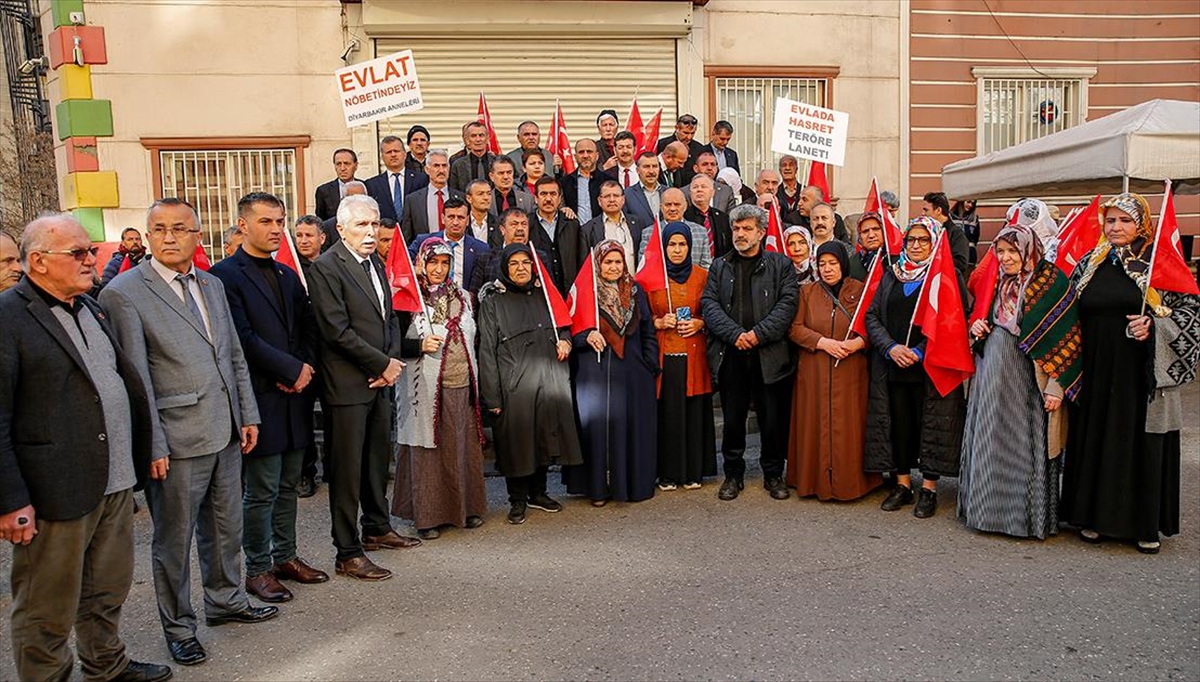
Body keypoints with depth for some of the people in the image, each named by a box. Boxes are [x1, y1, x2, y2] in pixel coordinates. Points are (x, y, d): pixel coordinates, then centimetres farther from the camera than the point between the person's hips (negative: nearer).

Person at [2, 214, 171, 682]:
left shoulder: (89, 307, 14)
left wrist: (136, 460, 17)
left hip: (115, 484, 8)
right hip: (56, 492, -8)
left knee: (108, 590, 22)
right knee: (48, 608, 9)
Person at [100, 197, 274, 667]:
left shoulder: (212, 284, 10)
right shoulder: (124, 293, -10)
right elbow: (134, 378, -12)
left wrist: (248, 415, 10)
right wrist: (152, 446, -14)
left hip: (226, 433, 6)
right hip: (177, 439, -6)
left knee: (226, 526, 19)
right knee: (174, 538, 9)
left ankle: (225, 601, 38)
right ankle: (178, 627, 26)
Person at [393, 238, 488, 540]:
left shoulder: (461, 297, 14)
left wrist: (475, 381, 15)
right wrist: (420, 346, -19)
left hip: (462, 385, 5)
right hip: (426, 388, -4)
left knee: (463, 447, 8)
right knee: (428, 449, 0)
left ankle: (466, 507, 21)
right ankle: (428, 515, 10)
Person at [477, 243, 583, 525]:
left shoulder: (543, 294, 11)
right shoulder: (493, 301, -2)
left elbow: (562, 326, 25)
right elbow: (487, 350, -6)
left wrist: (565, 340, 0)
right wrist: (492, 396, -12)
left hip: (549, 381, 4)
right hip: (514, 384, -4)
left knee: (544, 436, 11)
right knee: (517, 439, 1)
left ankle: (538, 492, 27)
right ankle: (517, 500, 16)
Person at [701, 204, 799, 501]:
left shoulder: (780, 264, 9)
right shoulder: (720, 266, 14)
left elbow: (788, 303, -2)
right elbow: (709, 303, 3)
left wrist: (759, 333, -14)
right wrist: (735, 334, -12)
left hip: (769, 354, -1)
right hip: (730, 354, 1)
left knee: (773, 418, 4)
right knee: (733, 418, 7)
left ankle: (773, 474, 20)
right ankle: (733, 474, 20)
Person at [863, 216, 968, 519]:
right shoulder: (891, 276, 13)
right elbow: (872, 316, 8)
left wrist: (920, 352, -15)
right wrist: (890, 347, -9)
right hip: (893, 367, 4)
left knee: (930, 425, 0)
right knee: (898, 423, 7)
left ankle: (929, 488, 11)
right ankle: (902, 485, 18)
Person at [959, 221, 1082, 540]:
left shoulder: (1053, 283, -9)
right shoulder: (999, 283, 12)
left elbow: (1067, 336, -12)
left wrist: (1057, 386, -17)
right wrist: (979, 331, 2)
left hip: (1027, 379, -6)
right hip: (993, 378, 7)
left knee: (1025, 445, -2)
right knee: (990, 442, 9)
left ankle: (1030, 515, 10)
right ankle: (990, 509, 19)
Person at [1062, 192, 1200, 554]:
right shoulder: (1090, 264, 9)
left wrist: (1154, 326, -19)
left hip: (1143, 373, -3)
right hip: (1096, 372, 3)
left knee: (1143, 443, 3)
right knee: (1095, 441, 7)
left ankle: (1146, 525, 15)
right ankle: (1095, 515, 19)